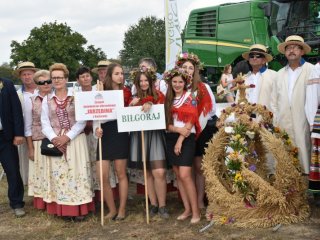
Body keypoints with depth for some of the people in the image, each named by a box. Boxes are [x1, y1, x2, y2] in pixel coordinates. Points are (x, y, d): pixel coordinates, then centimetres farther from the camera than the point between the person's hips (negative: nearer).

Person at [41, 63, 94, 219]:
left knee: (77, 172, -2)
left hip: (76, 141, -2)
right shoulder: (47, 100, 9)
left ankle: (80, 209, 4)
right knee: (59, 174, 2)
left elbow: (82, 121, -5)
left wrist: (68, 136, -15)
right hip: (56, 143, 2)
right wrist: (54, 138, -13)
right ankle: (64, 209, 9)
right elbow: (45, 123, 4)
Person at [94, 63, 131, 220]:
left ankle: (122, 209, 17)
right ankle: (112, 210, 14)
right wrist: (96, 128, -15)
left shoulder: (126, 92, 6)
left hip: (120, 133, -1)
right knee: (102, 176, -2)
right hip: (105, 134, 1)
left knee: (121, 174, 6)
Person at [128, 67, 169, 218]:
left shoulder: (159, 96, 3)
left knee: (159, 172, -11)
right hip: (139, 136, 3)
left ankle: (162, 206, 0)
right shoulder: (134, 98, 11)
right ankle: (153, 205, 16)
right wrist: (132, 105, -8)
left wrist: (151, 106, -19)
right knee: (147, 173, 7)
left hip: (155, 135, -3)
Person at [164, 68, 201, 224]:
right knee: (178, 176, 6)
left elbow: (190, 122, -9)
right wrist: (178, 129, -13)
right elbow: (166, 123, 4)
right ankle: (187, 209, 13)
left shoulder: (190, 98, -2)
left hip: (187, 139, -5)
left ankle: (196, 211, -6)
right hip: (171, 139, 5)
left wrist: (180, 140, -14)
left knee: (185, 175, -14)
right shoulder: (168, 99, 10)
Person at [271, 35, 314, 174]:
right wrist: (276, 121, 9)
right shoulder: (280, 74, 16)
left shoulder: (312, 71, -1)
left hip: (303, 125, -4)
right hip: (283, 125, 4)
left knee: (303, 157, -4)